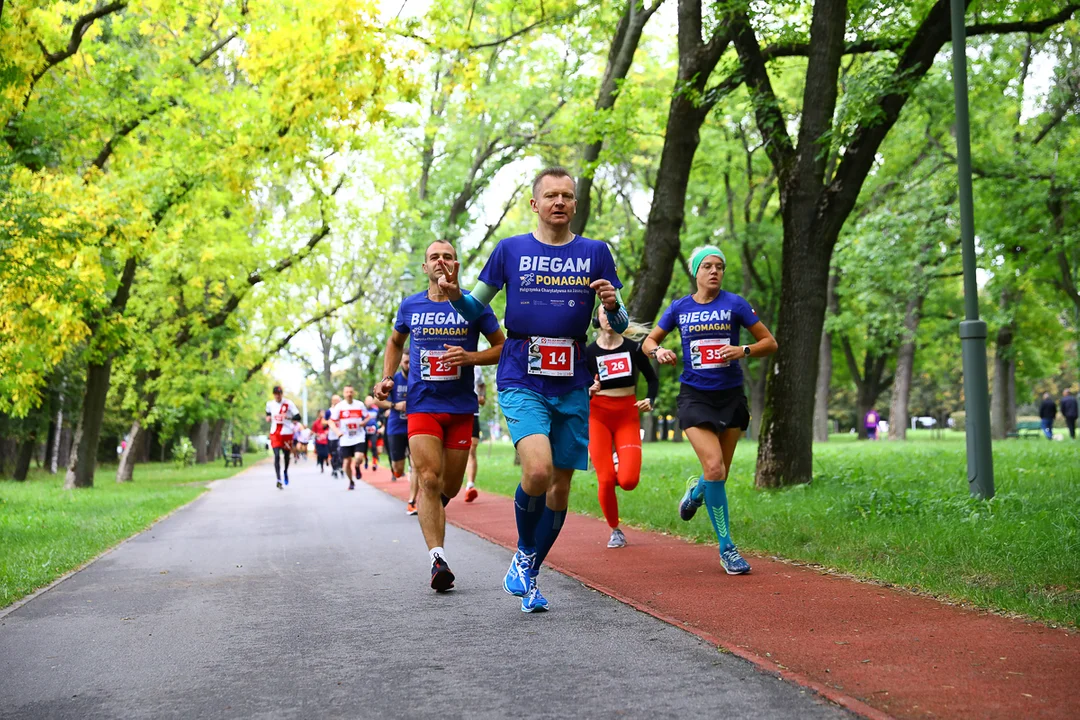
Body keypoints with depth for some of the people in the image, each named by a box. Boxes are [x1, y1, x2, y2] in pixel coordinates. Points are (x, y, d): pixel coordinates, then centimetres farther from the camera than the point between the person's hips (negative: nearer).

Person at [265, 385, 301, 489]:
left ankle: (286, 472, 43)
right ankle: (278, 479, -15)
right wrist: (268, 417, 5)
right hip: (275, 433, 1)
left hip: (287, 433, -1)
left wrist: (288, 417, -29)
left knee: (287, 455, 14)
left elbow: (297, 417, -11)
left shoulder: (289, 403, -7)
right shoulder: (270, 404, 5)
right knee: (277, 456, -12)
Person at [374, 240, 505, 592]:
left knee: (450, 486, 9)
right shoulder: (410, 306, 7)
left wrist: (470, 357, -13)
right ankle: (438, 558, -19)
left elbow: (502, 347, 5)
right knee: (429, 479, -16)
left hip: (461, 407, 0)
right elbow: (395, 342, 25)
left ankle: (432, 508, 45)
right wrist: (387, 378, 9)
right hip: (422, 405, 0)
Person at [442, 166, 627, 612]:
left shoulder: (595, 253, 7)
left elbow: (619, 325, 9)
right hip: (520, 380, -3)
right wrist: (454, 295, -10)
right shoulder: (510, 250, 4)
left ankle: (529, 574, 26)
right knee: (538, 470, -23)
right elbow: (477, 308, 11)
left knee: (560, 484, 7)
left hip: (572, 385, 3)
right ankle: (524, 553, 5)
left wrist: (612, 306, -13)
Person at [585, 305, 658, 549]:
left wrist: (650, 400, -5)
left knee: (628, 481, -15)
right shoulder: (588, 352, -2)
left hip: (628, 416, 1)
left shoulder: (633, 348, 1)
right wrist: (589, 390, -20)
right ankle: (615, 530, 13)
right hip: (598, 415, -1)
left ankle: (620, 472, 23)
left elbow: (652, 378, 12)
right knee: (605, 480, -9)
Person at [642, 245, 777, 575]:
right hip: (695, 396, -1)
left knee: (720, 474, 7)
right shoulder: (679, 308, 5)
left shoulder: (734, 304, 0)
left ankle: (696, 490, 45)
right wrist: (658, 351, -8)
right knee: (714, 468, -17)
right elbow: (649, 341, 16)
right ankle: (727, 548, -7)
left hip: (730, 396, 1)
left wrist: (743, 350, -16)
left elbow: (770, 342, 3)